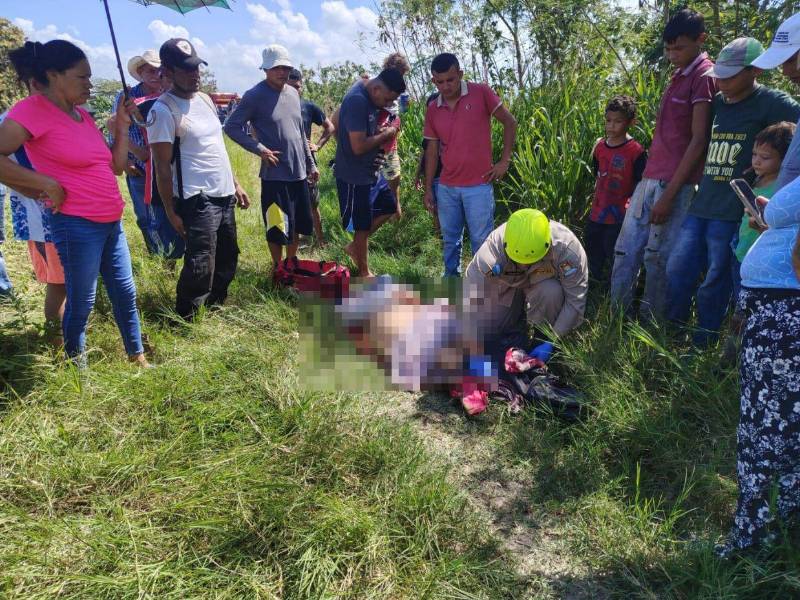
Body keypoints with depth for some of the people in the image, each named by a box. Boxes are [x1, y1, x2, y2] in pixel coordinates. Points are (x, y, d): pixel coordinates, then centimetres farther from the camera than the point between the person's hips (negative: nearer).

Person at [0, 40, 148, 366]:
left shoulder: (81, 114, 12)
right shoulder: (32, 110, -12)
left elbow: (116, 166, 15)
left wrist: (122, 126, 8)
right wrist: (47, 185, -20)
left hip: (111, 222, 8)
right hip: (77, 225, -8)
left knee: (125, 292, 14)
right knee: (81, 302, 4)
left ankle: (138, 358, 28)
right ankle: (77, 369, 23)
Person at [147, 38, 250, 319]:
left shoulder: (204, 99, 12)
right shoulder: (163, 110, -12)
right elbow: (162, 166, -13)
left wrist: (235, 185, 17)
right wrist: (171, 211, -13)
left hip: (224, 196, 9)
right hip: (197, 200, -8)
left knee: (227, 261, 18)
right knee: (200, 269, -6)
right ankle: (185, 320, 11)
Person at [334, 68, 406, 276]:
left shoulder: (369, 97, 5)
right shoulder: (357, 101, -25)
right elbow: (359, 146, -30)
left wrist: (380, 132, 0)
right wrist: (386, 135, -16)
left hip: (369, 171, 10)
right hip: (354, 177, -10)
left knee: (389, 207, 20)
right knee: (362, 226, 4)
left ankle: (354, 246, 29)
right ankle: (364, 274, 21)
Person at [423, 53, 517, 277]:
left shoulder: (481, 93, -7)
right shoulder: (432, 109, 5)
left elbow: (510, 122, 0)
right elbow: (432, 151, 10)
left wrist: (504, 161, -5)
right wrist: (428, 189, 8)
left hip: (478, 186, -4)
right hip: (446, 187, 4)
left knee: (481, 241, 2)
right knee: (450, 239, 15)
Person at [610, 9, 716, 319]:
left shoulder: (704, 77, -6)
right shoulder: (678, 76, 20)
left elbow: (699, 140, -12)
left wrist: (669, 194, -17)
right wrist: (647, 181, 17)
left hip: (674, 184, -8)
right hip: (649, 179, 8)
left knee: (657, 260, -4)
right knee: (625, 253, 6)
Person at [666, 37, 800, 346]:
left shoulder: (768, 102, -5)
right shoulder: (716, 101, 14)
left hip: (733, 213, -6)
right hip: (701, 205, 6)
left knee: (715, 283, 2)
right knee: (677, 271, 6)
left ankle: (700, 346, 14)